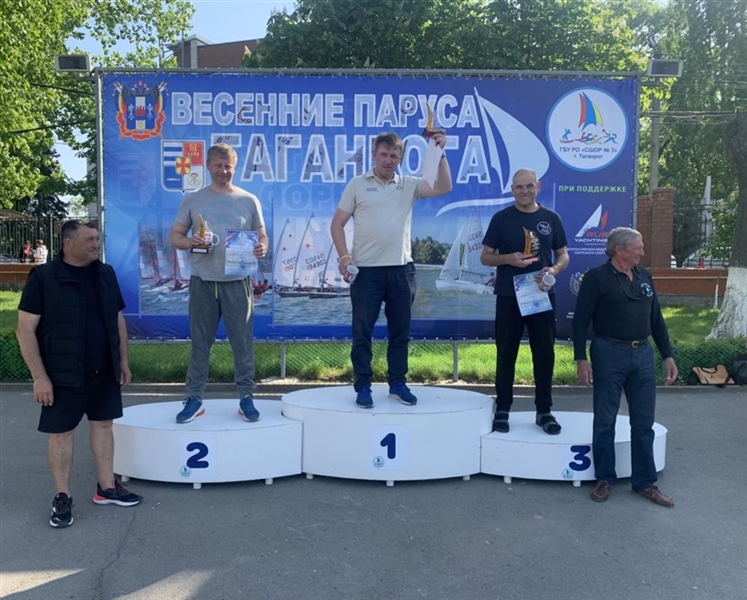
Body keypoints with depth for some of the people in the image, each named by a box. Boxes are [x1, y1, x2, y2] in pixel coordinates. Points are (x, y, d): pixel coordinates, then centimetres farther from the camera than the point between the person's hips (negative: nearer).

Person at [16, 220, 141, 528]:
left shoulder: (106, 274, 6)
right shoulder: (43, 277, -11)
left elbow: (118, 319, 14)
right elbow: (25, 330, -11)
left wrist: (123, 360, 12)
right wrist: (39, 376, -15)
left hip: (105, 372, 5)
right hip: (64, 375, -5)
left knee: (103, 424, 13)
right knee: (61, 433, 4)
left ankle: (106, 487, 25)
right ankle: (62, 497, 18)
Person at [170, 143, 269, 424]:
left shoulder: (249, 200, 6)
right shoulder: (192, 200, 7)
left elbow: (262, 235, 8)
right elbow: (175, 236, 8)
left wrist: (262, 247, -15)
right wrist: (190, 242, -14)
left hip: (238, 281, 0)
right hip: (202, 282, 1)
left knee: (242, 341, 4)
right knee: (200, 342, 7)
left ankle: (246, 397, 13)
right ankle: (194, 398, 16)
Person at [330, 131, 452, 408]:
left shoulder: (409, 185, 9)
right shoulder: (357, 184, 4)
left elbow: (444, 188, -4)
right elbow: (337, 223, 3)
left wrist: (440, 152, -10)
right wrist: (344, 256, -9)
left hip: (401, 268, 2)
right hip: (366, 269, -2)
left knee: (400, 330, 10)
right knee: (362, 330, 3)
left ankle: (397, 383, 23)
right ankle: (363, 387, 14)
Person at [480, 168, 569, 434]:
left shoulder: (551, 218, 6)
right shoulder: (501, 218, 1)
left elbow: (563, 254, 11)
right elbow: (485, 257, 3)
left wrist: (555, 269, -12)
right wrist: (508, 258, -16)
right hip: (508, 296, -2)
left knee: (544, 353, 5)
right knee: (506, 354, 5)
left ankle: (544, 411, 17)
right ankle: (502, 410, 15)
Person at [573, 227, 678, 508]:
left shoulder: (644, 276, 11)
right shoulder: (596, 277, -6)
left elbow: (656, 319, 16)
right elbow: (580, 320, -8)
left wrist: (668, 355, 12)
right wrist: (581, 359, -13)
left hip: (642, 355, 5)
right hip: (610, 354, -5)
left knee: (644, 422, 9)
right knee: (605, 421, 5)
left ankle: (645, 483, 20)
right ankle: (605, 479, 19)